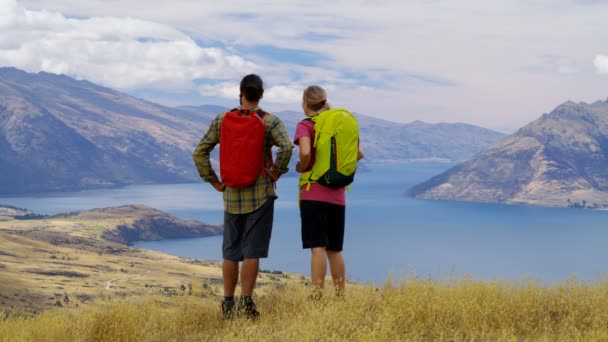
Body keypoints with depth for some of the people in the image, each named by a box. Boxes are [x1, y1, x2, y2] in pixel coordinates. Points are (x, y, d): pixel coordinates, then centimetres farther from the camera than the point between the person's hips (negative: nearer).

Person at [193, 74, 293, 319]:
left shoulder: (222, 120, 2)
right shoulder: (270, 122, -6)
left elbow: (200, 153, 1)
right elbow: (286, 147, -24)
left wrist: (214, 182, 7)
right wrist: (277, 171, -9)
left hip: (232, 195, 3)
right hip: (261, 194, -3)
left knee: (231, 251, 11)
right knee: (252, 251, 0)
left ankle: (228, 303, 15)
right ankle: (246, 303, -1)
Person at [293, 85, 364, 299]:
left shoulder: (305, 125, -5)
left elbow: (305, 153, -23)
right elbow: (358, 154, 15)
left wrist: (301, 168, -5)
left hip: (313, 193, -5)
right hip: (337, 195, 5)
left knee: (318, 247, -9)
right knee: (335, 250, 12)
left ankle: (317, 297, -12)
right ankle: (340, 296, 13)